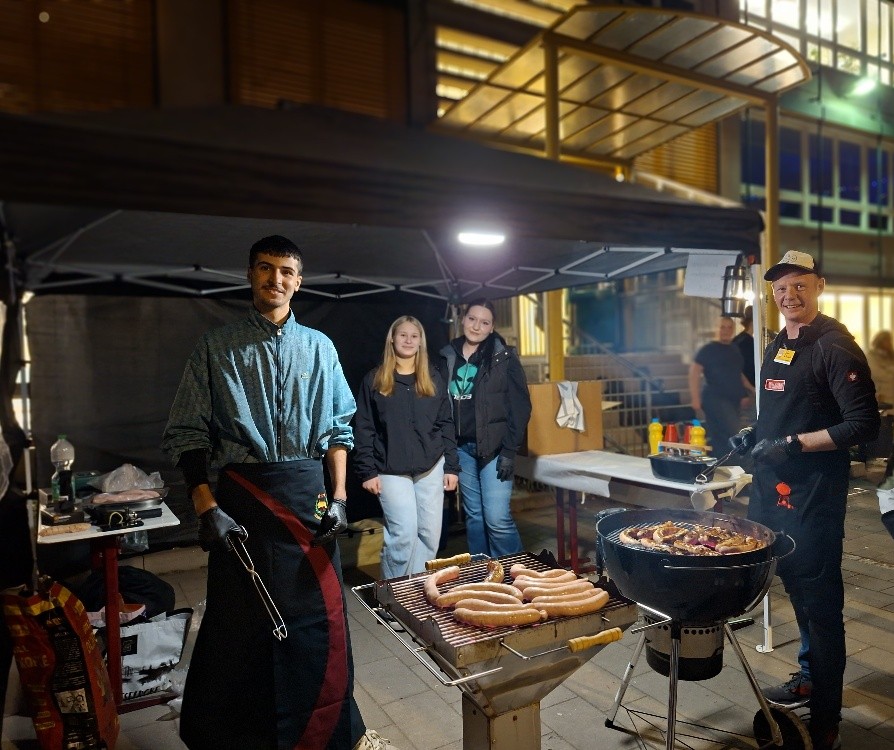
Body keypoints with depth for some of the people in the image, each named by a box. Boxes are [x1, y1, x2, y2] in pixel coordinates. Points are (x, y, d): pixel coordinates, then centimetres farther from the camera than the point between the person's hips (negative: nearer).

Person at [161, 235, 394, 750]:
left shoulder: (319, 347, 8)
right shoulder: (217, 348, 2)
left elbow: (339, 426, 9)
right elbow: (186, 435, 0)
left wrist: (339, 497, 0)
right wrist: (207, 507, -10)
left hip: (307, 493, 2)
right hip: (241, 497, -1)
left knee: (322, 615, 8)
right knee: (239, 621, 8)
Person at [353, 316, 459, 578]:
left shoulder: (433, 378, 10)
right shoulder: (374, 380, 2)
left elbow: (446, 424, 9)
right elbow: (363, 429, 0)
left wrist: (451, 466, 3)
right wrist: (367, 471, -6)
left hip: (431, 467, 3)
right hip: (392, 470, -3)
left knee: (430, 534, 4)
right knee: (404, 534, -9)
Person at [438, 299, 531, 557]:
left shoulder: (504, 358, -4)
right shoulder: (448, 357, 7)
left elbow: (520, 406, -7)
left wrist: (509, 451, -12)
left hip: (494, 447, -4)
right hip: (461, 447, 4)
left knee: (497, 517, -9)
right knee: (474, 515, 12)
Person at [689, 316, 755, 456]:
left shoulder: (735, 350, 17)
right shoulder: (708, 349, -4)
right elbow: (694, 372, -11)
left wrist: (751, 389, 18)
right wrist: (696, 399, -19)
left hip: (733, 400, 7)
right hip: (715, 399, -7)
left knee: (721, 440, 7)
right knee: (736, 434, -18)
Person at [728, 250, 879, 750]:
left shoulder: (835, 347, -12)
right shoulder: (777, 347, 14)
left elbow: (864, 424, -17)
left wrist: (794, 443, -21)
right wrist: (755, 434, 7)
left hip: (814, 490, -8)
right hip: (774, 484, 8)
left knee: (819, 597, 1)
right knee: (796, 584, 20)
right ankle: (810, 677, 39)